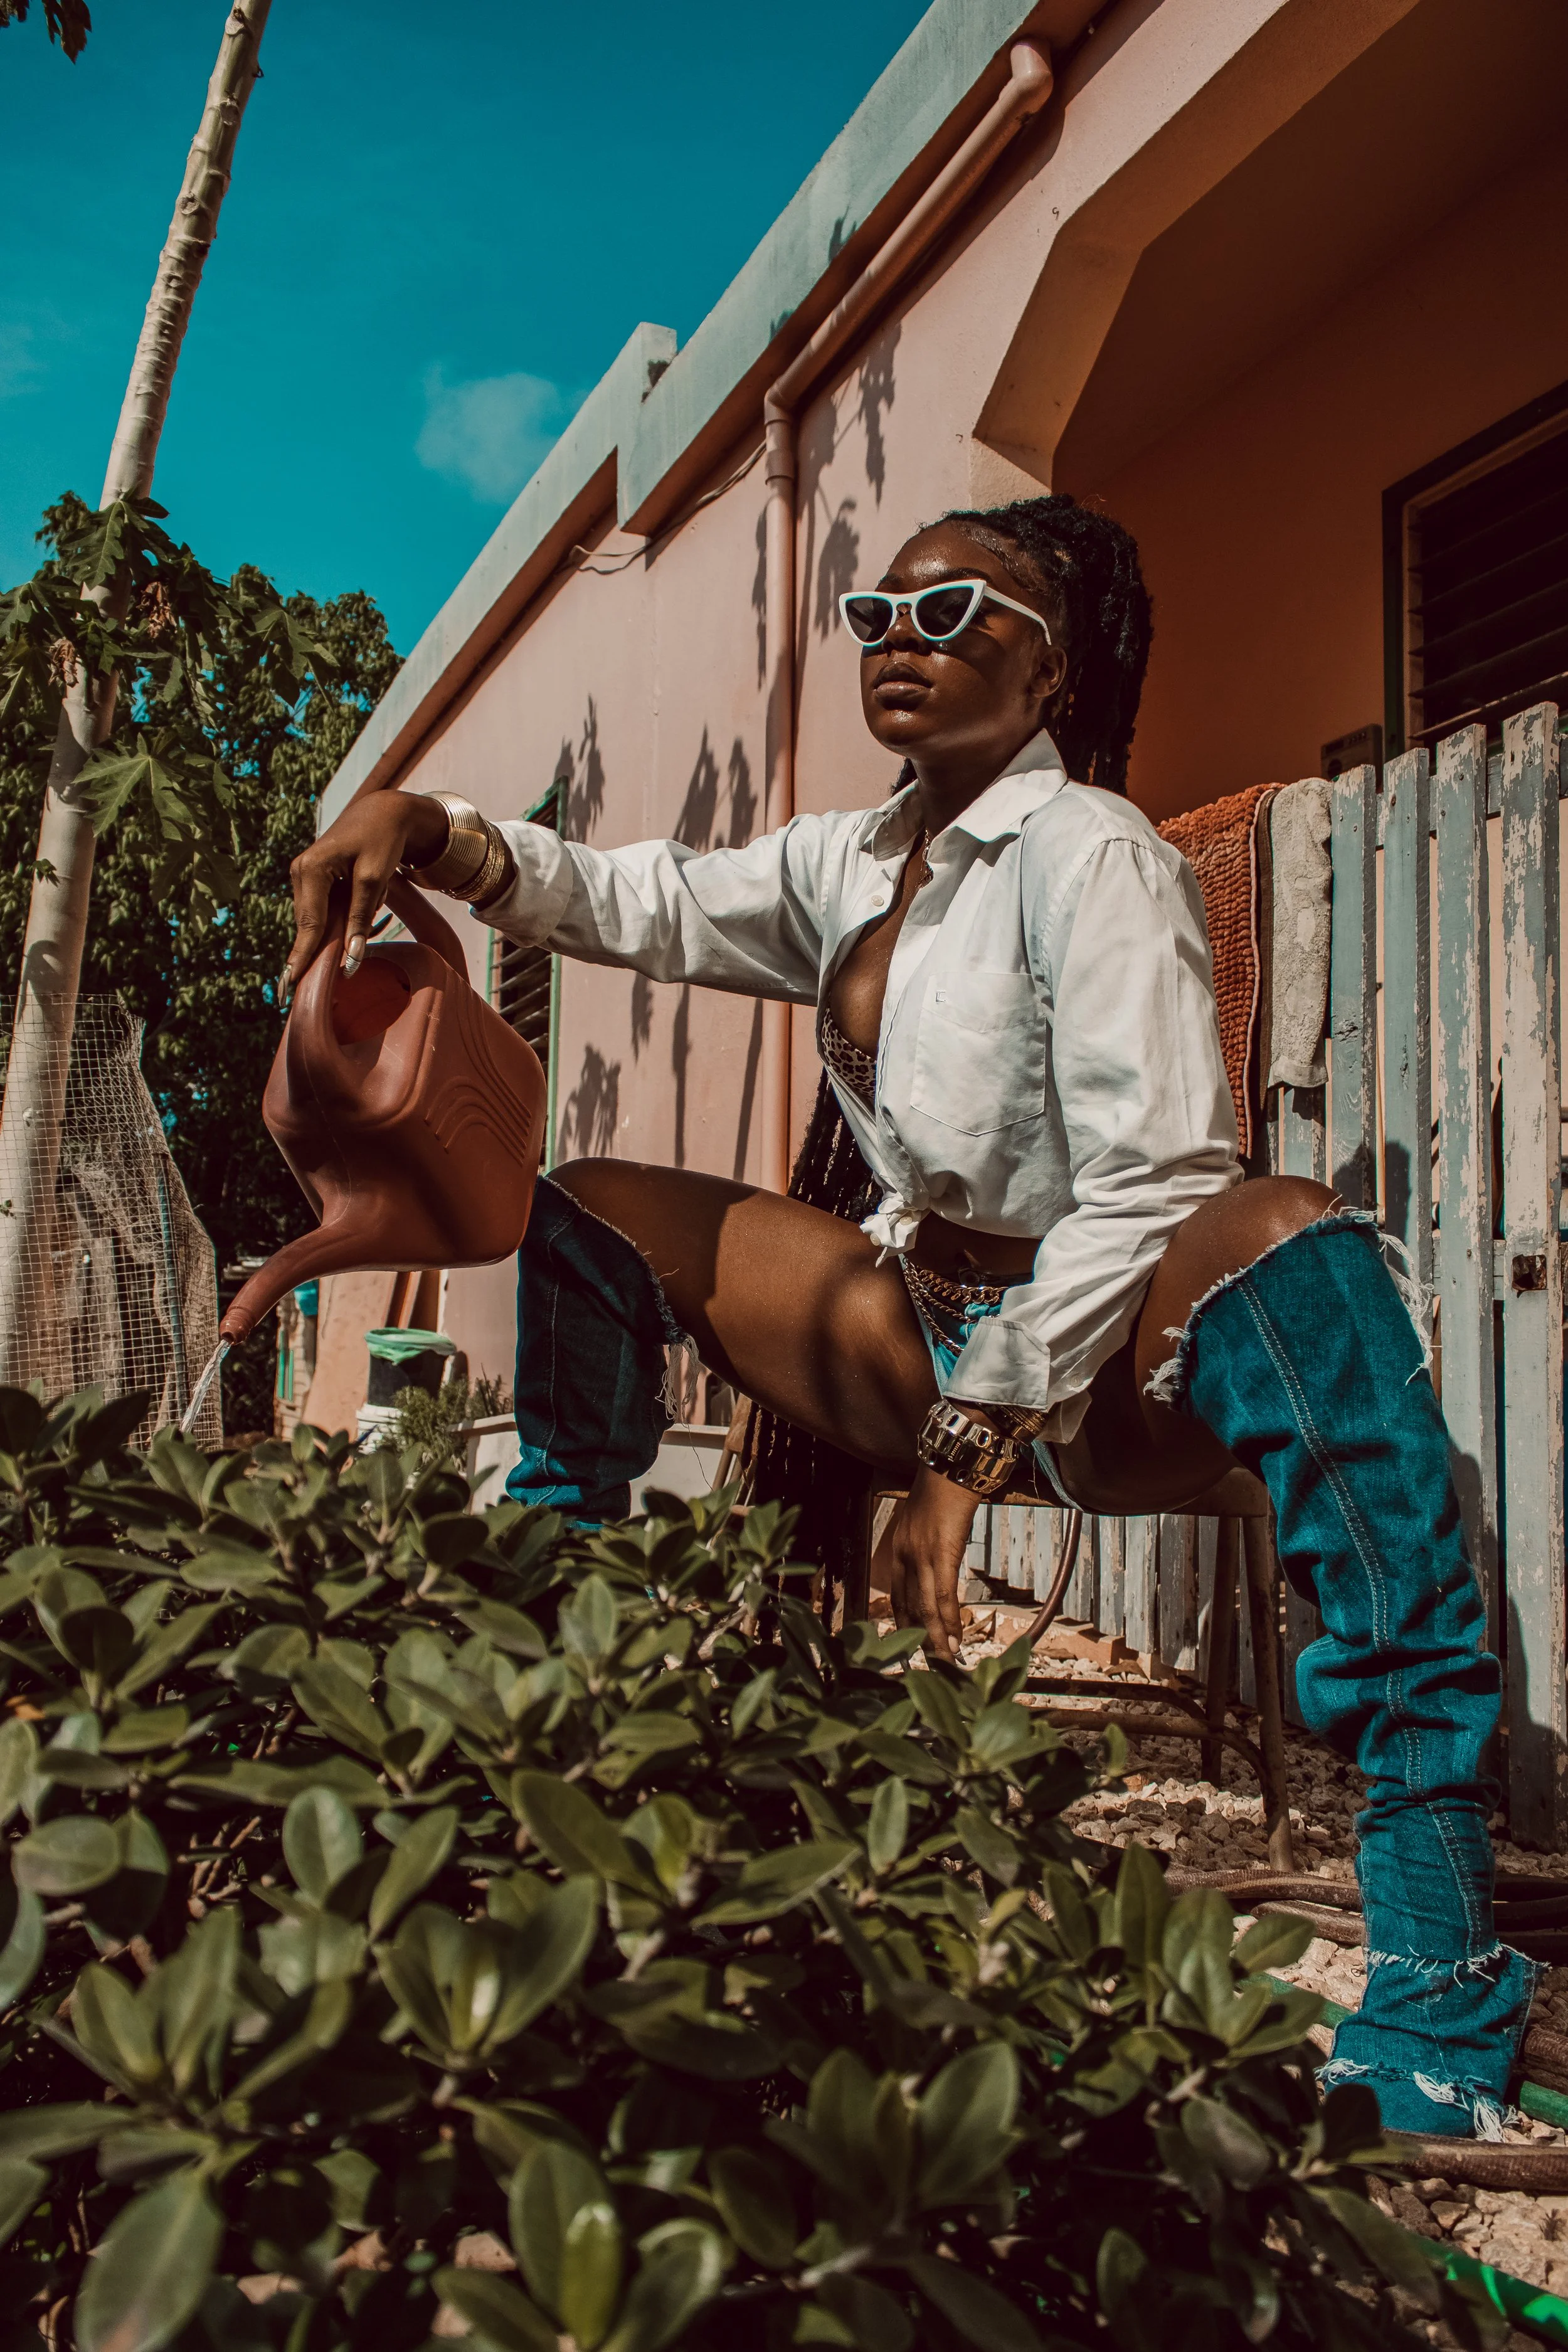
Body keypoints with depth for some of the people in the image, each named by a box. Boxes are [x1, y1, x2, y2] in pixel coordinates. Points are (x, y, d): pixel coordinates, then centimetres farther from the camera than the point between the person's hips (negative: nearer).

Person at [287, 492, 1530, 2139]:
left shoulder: (1089, 852, -13)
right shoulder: (855, 865, 9)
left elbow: (1150, 1184, -22)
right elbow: (639, 902, 4)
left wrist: (967, 1449, -26)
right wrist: (426, 828, -16)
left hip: (1109, 1359, -7)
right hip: (934, 1326, 7)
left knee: (1290, 1241, -41)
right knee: (595, 1213, 4)